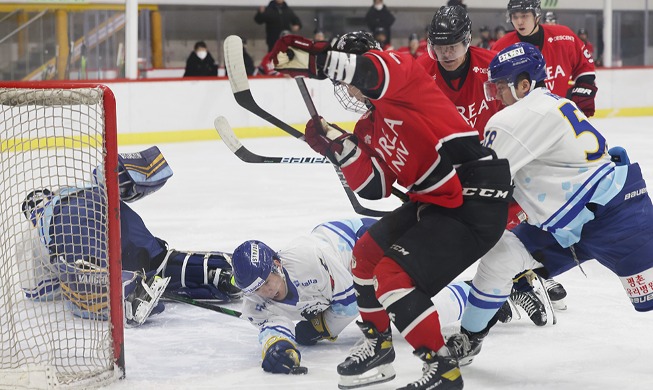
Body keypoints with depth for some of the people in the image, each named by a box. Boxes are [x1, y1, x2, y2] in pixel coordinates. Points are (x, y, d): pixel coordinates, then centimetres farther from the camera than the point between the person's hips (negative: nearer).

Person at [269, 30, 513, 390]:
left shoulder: (401, 69, -7)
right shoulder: (369, 127, 16)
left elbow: (373, 72, -31)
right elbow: (374, 187, 8)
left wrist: (312, 60, -41)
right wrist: (338, 146, -3)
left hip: (475, 201, -10)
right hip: (436, 201, 10)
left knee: (394, 275, -15)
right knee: (367, 253, 18)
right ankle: (377, 346, 33)